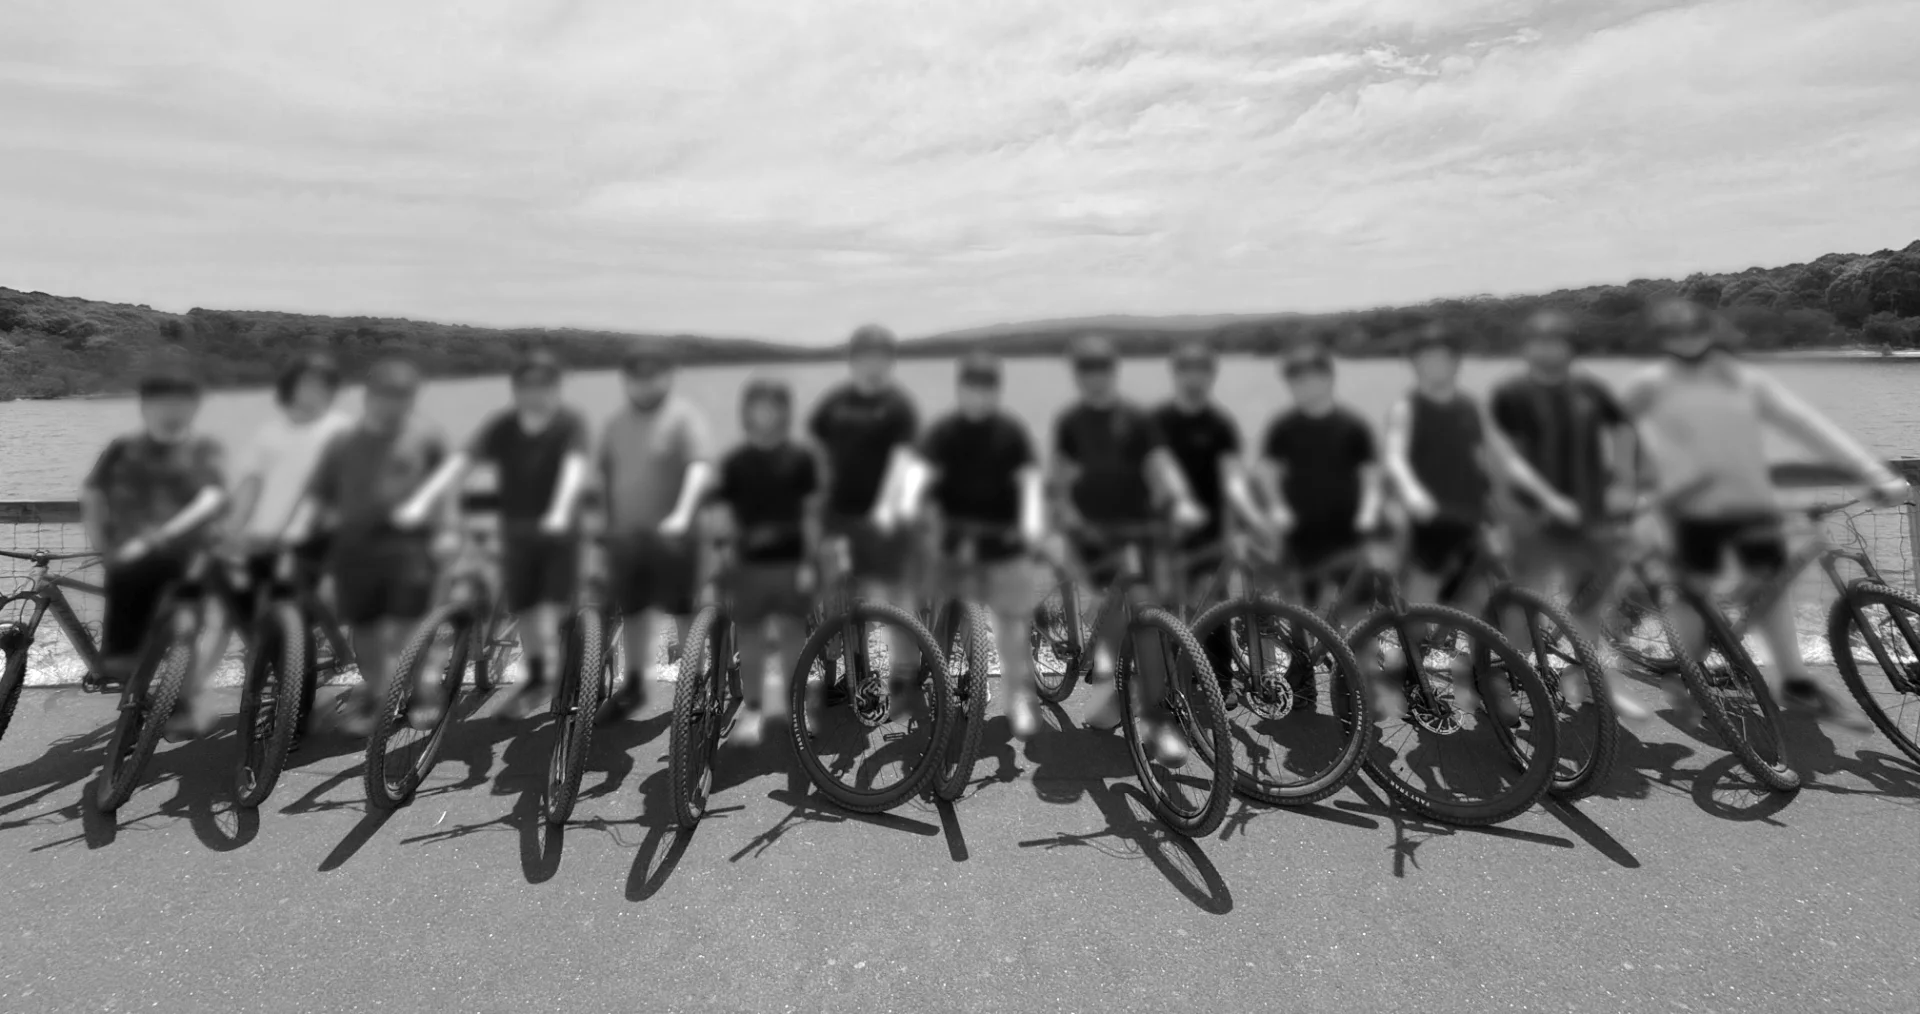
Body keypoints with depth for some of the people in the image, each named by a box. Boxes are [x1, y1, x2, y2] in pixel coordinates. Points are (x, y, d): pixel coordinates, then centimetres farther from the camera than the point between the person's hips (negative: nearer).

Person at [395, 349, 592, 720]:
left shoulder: (570, 423, -15)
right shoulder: (501, 426, -6)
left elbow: (575, 466, -31)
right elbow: (461, 461, -15)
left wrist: (561, 511, -48)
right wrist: (422, 501, -27)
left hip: (558, 530, -3)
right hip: (516, 530, 4)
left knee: (549, 608, -7)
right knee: (523, 609, 13)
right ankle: (535, 678, 32)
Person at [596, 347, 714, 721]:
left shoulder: (682, 416, -8)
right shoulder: (618, 422, 12)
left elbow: (701, 468, -22)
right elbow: (604, 472, 18)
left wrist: (682, 514, -36)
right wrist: (608, 525, 12)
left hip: (669, 533, -5)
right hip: (625, 533, 6)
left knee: (681, 611, 2)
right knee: (633, 611, 13)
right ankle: (635, 682, 29)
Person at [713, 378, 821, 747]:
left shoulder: (800, 459, -2)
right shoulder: (734, 462, 1)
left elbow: (811, 514, 0)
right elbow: (724, 512, 4)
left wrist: (808, 561, -5)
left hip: (790, 560, -1)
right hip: (750, 561, 1)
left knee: (791, 634, 8)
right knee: (750, 636, 7)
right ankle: (751, 711, 20)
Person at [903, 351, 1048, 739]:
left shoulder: (1011, 431, -2)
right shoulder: (943, 430, 0)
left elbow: (1029, 477, -11)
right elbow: (925, 469, -12)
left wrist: (1032, 518, -29)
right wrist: (910, 500, -32)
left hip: (1004, 542, -1)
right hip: (953, 541, 1)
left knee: (1013, 623, 0)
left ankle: (1021, 698, 15)